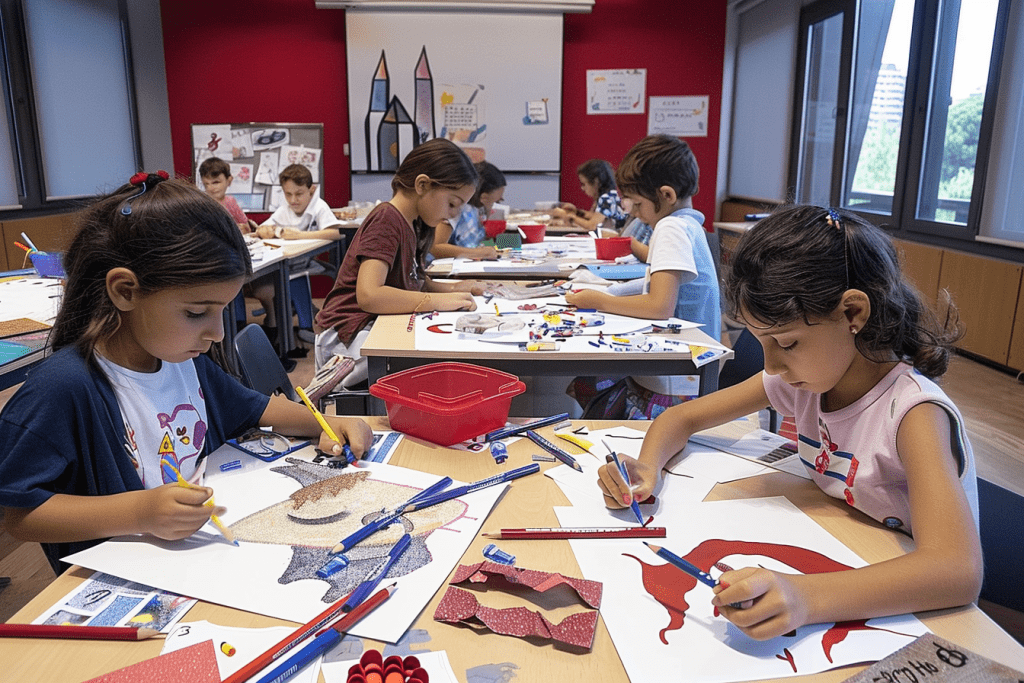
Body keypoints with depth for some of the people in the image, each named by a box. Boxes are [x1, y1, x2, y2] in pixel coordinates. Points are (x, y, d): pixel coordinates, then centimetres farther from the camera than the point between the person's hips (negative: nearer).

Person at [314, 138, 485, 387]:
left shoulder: (412, 224, 13)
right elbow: (368, 296, -29)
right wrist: (439, 300, -24)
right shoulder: (387, 220, -16)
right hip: (349, 336, -9)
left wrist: (451, 288, 4)